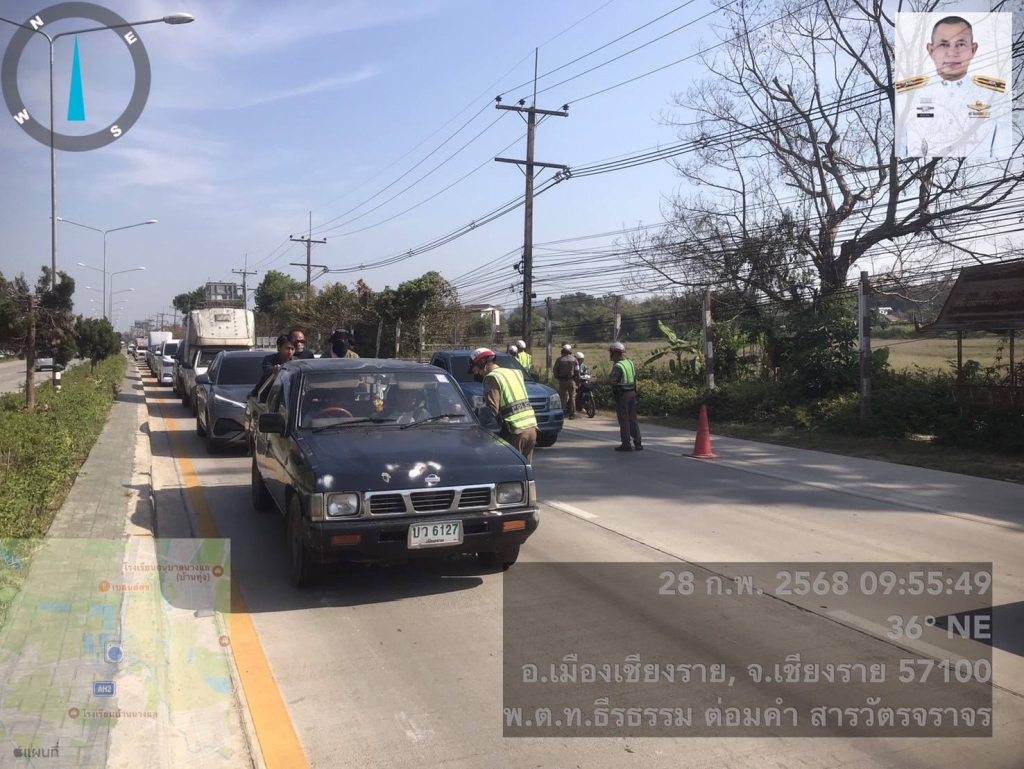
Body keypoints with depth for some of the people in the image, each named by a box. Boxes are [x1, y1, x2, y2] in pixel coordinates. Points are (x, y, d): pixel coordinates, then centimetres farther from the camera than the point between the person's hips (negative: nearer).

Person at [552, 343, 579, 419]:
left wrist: (558, 378, 12)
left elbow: (555, 370, 0)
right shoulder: (574, 359, 1)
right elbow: (577, 371, -2)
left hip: (562, 381, 0)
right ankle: (572, 414, 1)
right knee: (572, 397, 4)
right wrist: (576, 379, 11)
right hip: (571, 381, 0)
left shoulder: (559, 360, 0)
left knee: (562, 397, 4)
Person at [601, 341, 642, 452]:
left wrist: (600, 382, -17)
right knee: (633, 419, 13)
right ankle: (638, 443, 14)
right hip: (632, 393, 8)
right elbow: (635, 375, 15)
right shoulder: (630, 362, 9)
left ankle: (626, 444, 1)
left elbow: (611, 380, -28)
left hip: (622, 395, -8)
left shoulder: (618, 366, -18)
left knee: (624, 420, -1)